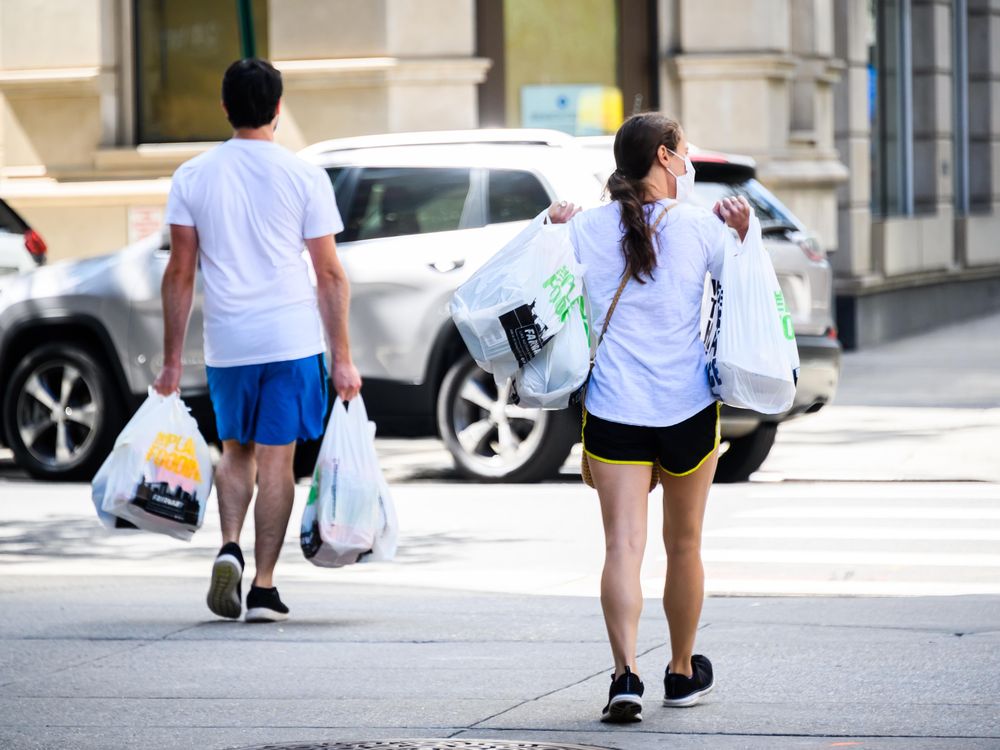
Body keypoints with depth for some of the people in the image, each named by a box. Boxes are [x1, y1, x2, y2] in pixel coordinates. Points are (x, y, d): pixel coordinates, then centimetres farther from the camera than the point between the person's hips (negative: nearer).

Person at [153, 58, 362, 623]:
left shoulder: (193, 176, 2)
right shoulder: (304, 176, -3)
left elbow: (180, 274, 3)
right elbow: (330, 274, -3)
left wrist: (172, 362, 8)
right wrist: (342, 358, 2)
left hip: (226, 343, 2)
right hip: (292, 340, -2)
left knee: (236, 450, 20)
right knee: (276, 460, 3)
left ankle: (230, 547, -2)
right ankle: (264, 587, 3)